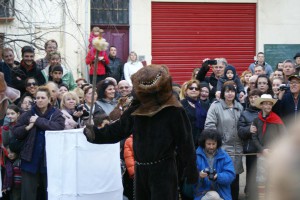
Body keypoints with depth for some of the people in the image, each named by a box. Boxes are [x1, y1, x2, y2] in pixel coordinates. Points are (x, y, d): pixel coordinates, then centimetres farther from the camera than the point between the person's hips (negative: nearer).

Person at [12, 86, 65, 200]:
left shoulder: (56, 114, -1)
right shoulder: (28, 115, 3)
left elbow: (59, 127, -20)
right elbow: (15, 132, 3)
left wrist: (38, 121, -16)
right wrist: (27, 127, -15)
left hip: (49, 159, -1)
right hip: (30, 159, 1)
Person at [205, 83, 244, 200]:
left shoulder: (239, 107, 11)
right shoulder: (216, 106, -6)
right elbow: (209, 125, -11)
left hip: (236, 148, 5)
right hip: (222, 148, -5)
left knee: (235, 177, 11)